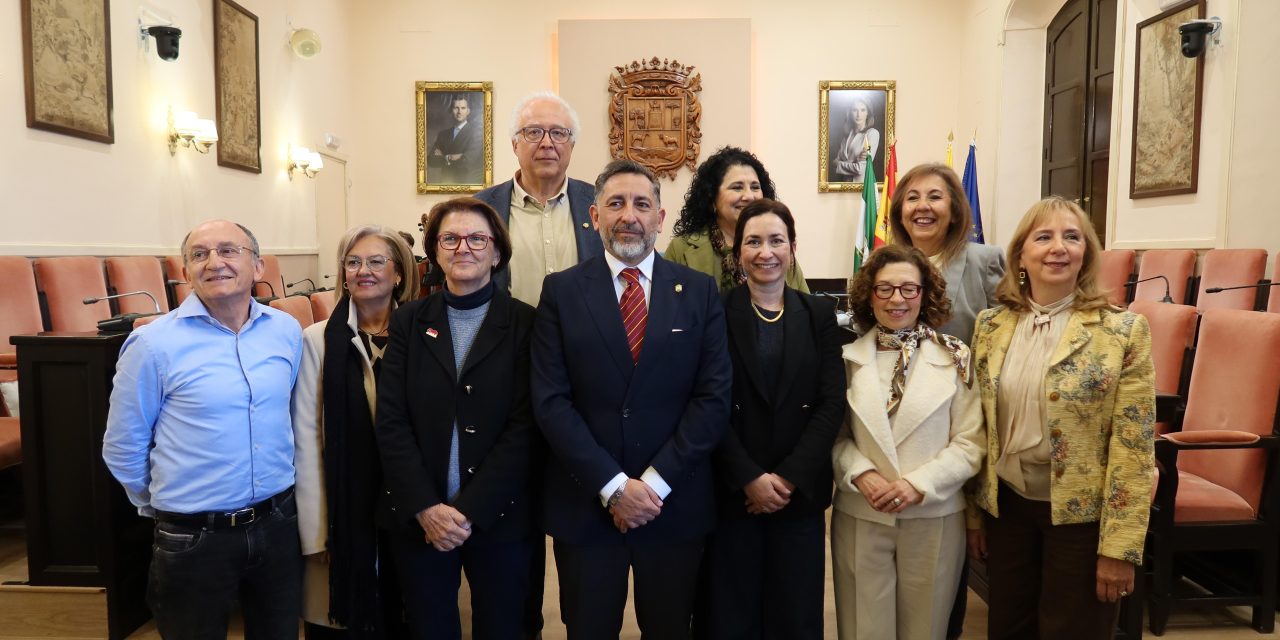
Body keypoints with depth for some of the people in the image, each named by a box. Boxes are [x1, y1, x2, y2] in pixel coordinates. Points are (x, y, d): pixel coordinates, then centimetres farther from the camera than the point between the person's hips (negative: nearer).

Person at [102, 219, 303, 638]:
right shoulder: (153, 344, -11)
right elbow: (123, 448, -1)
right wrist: (166, 506, 8)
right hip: (193, 538, -3)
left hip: (279, 524, 3)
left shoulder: (287, 331, 0)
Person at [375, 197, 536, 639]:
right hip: (419, 521, 2)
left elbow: (524, 427, -9)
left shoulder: (525, 324, -3)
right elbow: (391, 424, -2)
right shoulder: (408, 322, 4)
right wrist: (426, 508, -12)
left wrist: (469, 510, -14)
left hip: (499, 519, -1)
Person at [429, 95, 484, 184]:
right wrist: (449, 158, -11)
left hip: (469, 182, -4)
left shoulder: (477, 129, -4)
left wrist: (443, 158, -1)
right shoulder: (443, 133, 12)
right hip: (446, 183, 4)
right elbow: (431, 161, 5)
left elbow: (467, 161, -15)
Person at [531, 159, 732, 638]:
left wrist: (656, 482, -12)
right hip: (584, 504, 0)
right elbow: (550, 400, -7)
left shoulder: (699, 291, 2)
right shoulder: (562, 291, -1)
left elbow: (714, 396, -4)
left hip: (675, 504, 1)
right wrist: (613, 486, -13)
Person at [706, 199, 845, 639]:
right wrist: (749, 478, -13)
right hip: (732, 492, -2)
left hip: (800, 492, 2)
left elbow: (832, 403, -1)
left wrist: (790, 477, -10)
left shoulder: (819, 314, 6)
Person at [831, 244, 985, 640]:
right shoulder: (848, 359, 3)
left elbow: (970, 443, -4)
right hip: (859, 517, 1)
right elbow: (835, 435, 4)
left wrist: (919, 485, -15)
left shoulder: (955, 357, -1)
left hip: (934, 518, 0)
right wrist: (861, 475, -14)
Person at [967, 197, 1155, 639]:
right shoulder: (991, 325, 1)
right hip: (1007, 506, 3)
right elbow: (978, 427, 6)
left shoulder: (1123, 330, -10)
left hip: (1081, 514, -3)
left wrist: (1119, 546, -14)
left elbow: (1133, 448, -12)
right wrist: (974, 513, 7)